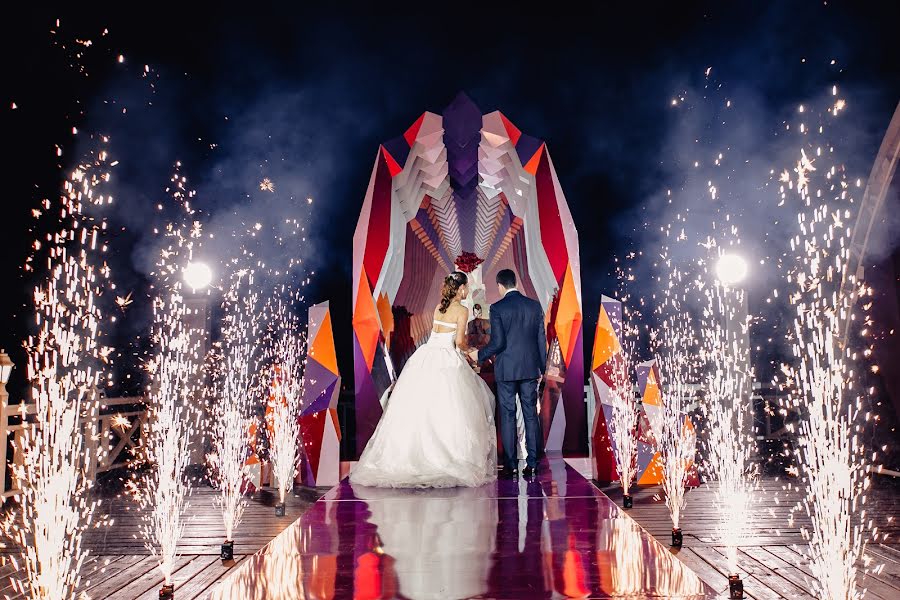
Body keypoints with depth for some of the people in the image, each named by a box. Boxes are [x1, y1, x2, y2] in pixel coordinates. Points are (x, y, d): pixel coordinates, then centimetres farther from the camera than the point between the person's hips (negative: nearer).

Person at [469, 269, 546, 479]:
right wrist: (541, 367, 15)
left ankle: (510, 465, 6)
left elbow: (498, 342, -13)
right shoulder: (534, 305, 3)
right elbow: (541, 339, 6)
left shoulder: (497, 308, -9)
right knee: (531, 415, 7)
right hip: (530, 368, 3)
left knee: (507, 416, 4)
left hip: (506, 369, -3)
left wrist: (479, 355, 3)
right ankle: (532, 464, 6)